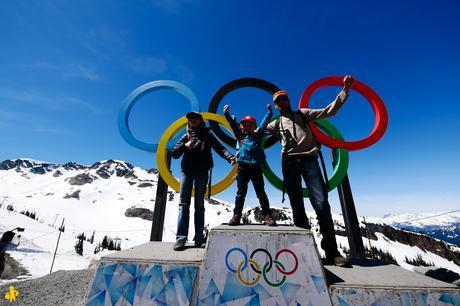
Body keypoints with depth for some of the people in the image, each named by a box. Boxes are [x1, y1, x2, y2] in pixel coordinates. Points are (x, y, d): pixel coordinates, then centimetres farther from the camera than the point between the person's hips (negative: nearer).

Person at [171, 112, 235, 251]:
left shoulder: (207, 135, 12)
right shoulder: (186, 137, 16)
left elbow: (220, 148, -2)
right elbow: (174, 154, 8)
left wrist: (229, 157, -22)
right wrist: (185, 146, -11)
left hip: (202, 172, -1)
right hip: (187, 171, 2)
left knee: (199, 204, 1)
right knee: (184, 203, -5)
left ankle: (199, 238, 3)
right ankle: (181, 238, -4)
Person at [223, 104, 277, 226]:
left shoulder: (258, 135, 17)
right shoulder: (241, 136, 16)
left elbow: (264, 123, 17)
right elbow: (233, 124, 12)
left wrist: (270, 112, 14)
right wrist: (227, 114, 7)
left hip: (256, 167, 0)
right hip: (243, 167, 0)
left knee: (261, 193, 3)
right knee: (241, 192, 2)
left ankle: (268, 217, 4)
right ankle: (236, 216, 3)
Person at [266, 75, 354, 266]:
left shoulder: (303, 113, 22)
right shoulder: (276, 123, 24)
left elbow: (329, 111, 16)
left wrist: (345, 91, 10)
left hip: (309, 159, -1)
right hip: (289, 162, 2)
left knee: (321, 203, -12)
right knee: (297, 206, 1)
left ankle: (332, 252, -3)